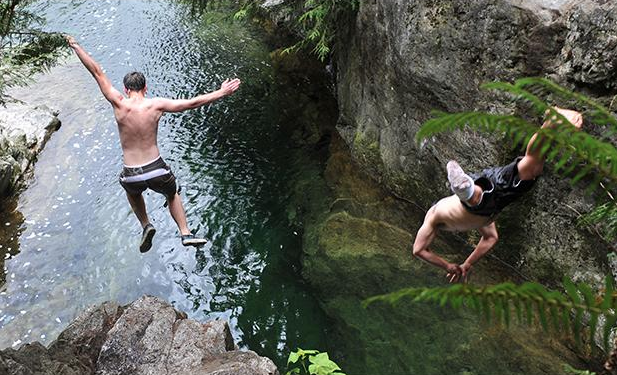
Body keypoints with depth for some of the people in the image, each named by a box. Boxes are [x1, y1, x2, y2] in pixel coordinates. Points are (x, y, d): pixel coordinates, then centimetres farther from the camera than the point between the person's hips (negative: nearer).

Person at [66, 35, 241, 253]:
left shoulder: (119, 104, -7)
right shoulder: (156, 105, -7)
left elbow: (97, 73, 0)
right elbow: (193, 103, -4)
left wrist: (76, 47, 11)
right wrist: (222, 93, 4)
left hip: (132, 175, 0)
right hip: (157, 170, 0)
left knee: (133, 191, 38)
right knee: (172, 195, 32)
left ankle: (146, 226, 20)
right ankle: (186, 234, 21)